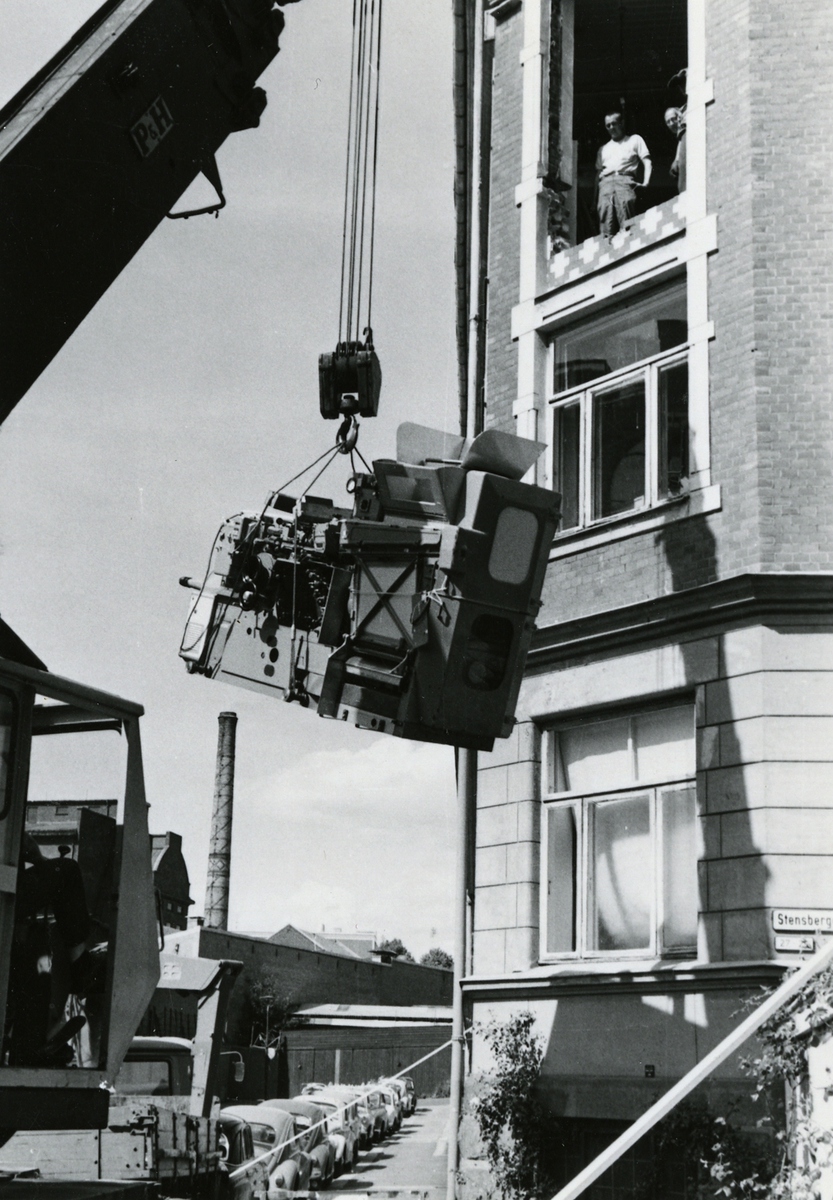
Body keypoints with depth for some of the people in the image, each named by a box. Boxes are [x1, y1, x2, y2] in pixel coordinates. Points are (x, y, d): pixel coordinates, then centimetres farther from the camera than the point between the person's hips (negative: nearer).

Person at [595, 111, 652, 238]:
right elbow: (598, 172, 29)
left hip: (625, 179, -3)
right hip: (605, 182, 3)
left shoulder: (634, 140, 24)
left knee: (625, 202, -33)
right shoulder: (603, 149, 35)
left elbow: (646, 161, 13)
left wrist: (646, 181, -6)